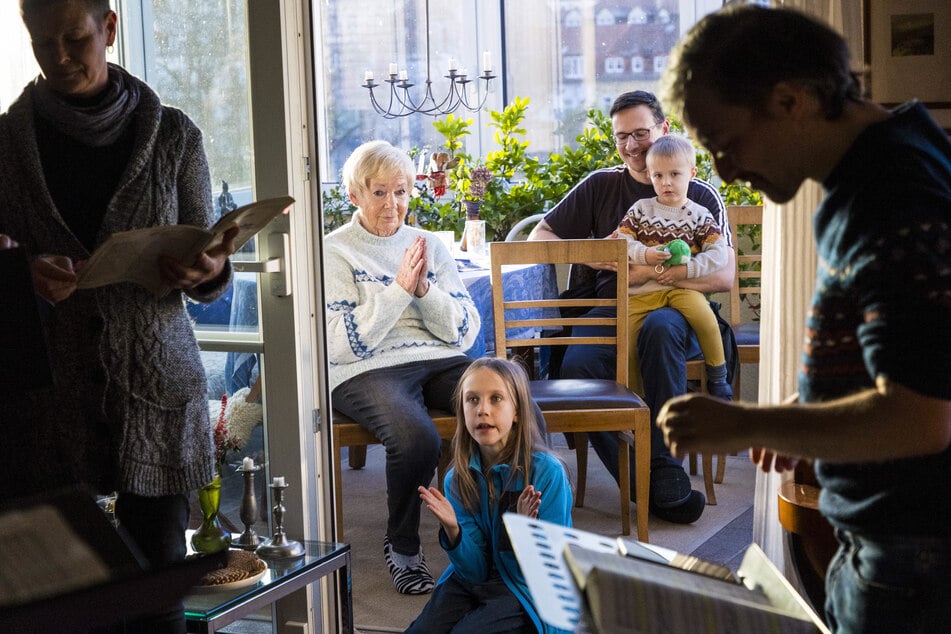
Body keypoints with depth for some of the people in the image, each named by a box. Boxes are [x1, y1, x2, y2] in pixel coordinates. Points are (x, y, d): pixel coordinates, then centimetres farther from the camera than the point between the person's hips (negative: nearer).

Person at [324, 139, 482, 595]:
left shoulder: (430, 245, 17)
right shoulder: (334, 253, 5)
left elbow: (465, 333, 10)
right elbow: (344, 344, -7)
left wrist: (424, 289, -6)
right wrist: (399, 289, -11)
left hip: (441, 362, 4)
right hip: (369, 371, -4)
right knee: (417, 438, -36)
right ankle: (401, 546, -7)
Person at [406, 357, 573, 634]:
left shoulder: (548, 472, -17)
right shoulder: (457, 478, -3)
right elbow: (475, 572, -4)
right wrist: (452, 530, -23)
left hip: (524, 591, -4)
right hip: (472, 583, 4)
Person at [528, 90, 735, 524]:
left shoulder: (701, 197, 10)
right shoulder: (600, 186, 16)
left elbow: (724, 276, -2)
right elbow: (538, 238, 14)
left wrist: (651, 272, -14)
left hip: (675, 310, -2)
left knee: (660, 328, -39)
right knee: (577, 366, -32)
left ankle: (664, 470, -31)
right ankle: (647, 488, -22)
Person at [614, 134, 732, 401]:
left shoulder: (699, 215, 5)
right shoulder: (640, 209, 10)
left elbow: (719, 253, -3)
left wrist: (686, 270, -14)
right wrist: (644, 254, -15)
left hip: (682, 287, -2)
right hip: (642, 288, 2)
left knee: (703, 316, -30)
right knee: (627, 335, -11)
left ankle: (718, 376, -6)